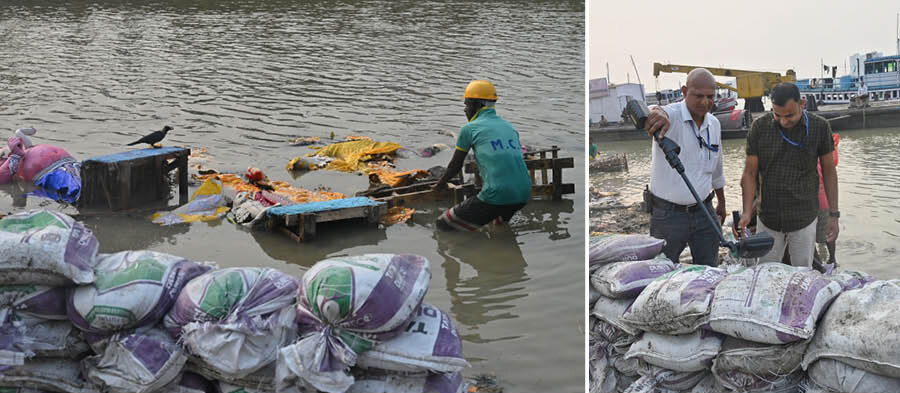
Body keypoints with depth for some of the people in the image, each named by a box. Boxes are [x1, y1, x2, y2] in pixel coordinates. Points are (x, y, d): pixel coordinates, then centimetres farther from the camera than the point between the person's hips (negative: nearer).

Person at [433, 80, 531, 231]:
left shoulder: (469, 129, 4)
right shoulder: (509, 126, 20)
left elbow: (456, 165, 13)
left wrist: (440, 184, 31)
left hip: (497, 196, -7)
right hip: (524, 195, 7)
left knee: (442, 225, 2)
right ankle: (501, 219, 18)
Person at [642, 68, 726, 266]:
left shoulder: (714, 124, 8)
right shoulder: (671, 116, -14)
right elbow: (660, 115, -41)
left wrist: (721, 202, 30)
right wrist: (656, 113, -65)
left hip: (703, 211, 6)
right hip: (668, 213, -5)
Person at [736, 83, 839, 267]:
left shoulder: (820, 127, -6)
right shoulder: (760, 127, -5)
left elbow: (829, 172, 3)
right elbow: (750, 173, -2)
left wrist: (833, 214, 1)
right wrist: (747, 212, -14)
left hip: (804, 219, -1)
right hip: (768, 220, 1)